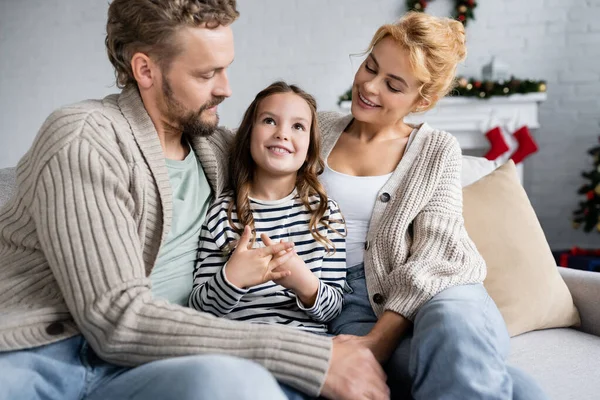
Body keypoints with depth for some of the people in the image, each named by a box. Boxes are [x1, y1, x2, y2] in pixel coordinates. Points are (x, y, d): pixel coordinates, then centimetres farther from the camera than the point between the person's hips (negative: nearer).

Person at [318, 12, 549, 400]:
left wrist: (380, 337, -18)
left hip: (429, 291, 0)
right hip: (348, 300, 0)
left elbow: (433, 252, -5)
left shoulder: (438, 150, 5)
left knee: (455, 327, -38)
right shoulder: (318, 130, 11)